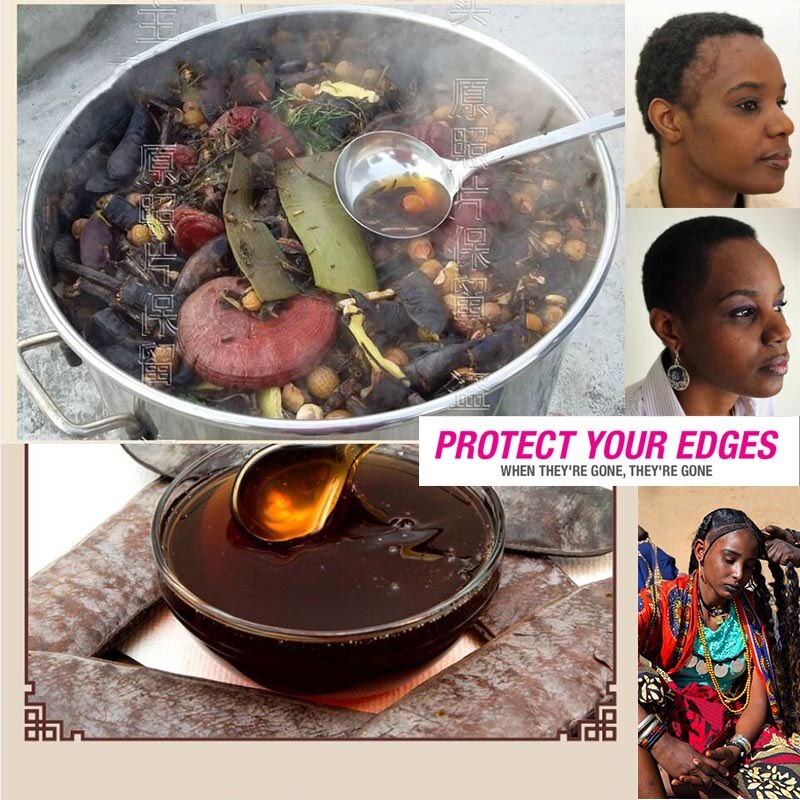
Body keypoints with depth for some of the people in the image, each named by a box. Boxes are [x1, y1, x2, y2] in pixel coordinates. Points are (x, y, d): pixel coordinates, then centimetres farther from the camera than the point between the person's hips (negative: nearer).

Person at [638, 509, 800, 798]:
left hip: (731, 733, 3)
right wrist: (661, 743, -36)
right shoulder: (663, 601, -10)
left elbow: (758, 698, 2)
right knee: (641, 676, -36)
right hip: (667, 720, -3)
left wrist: (735, 750, -18)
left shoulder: (751, 611, 5)